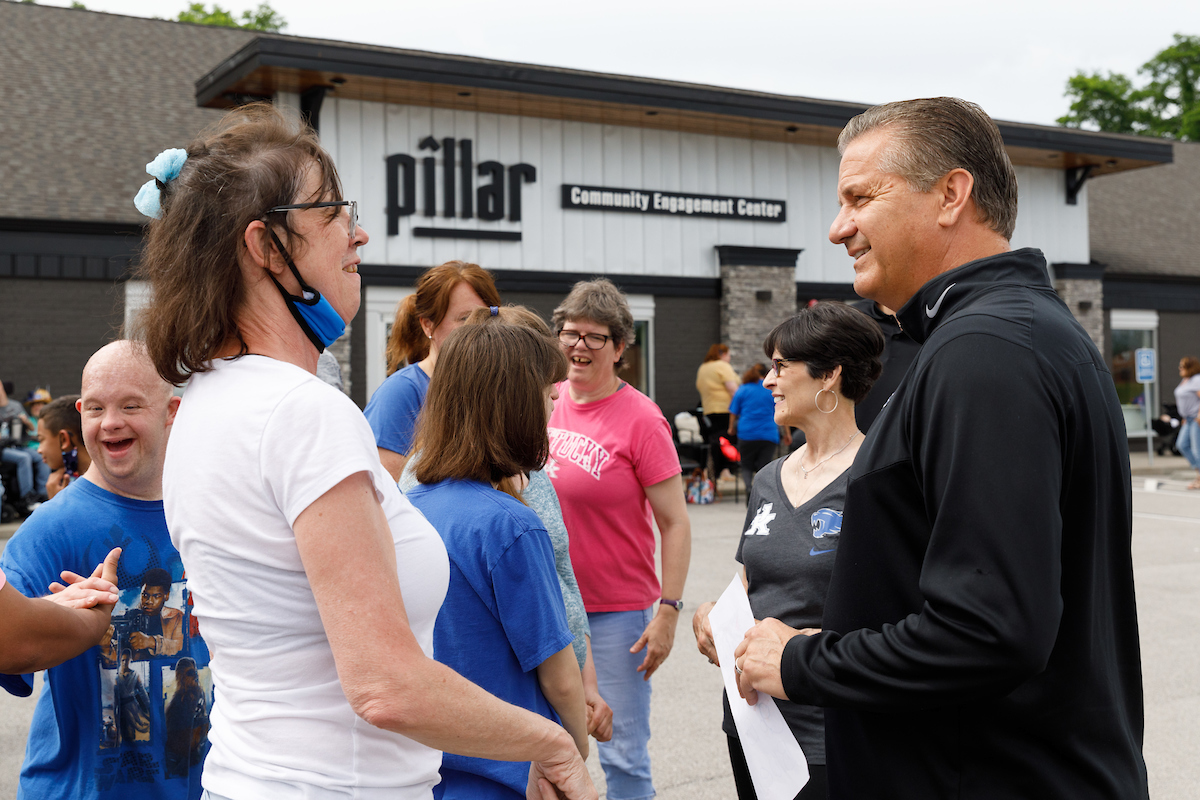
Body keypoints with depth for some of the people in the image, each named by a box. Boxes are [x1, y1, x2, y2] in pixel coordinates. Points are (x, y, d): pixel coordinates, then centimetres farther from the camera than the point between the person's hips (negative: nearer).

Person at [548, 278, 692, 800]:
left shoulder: (640, 419, -12)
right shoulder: (549, 401, 4)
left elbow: (675, 523, -9)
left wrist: (668, 611, -15)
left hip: (616, 611, -5)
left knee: (622, 757, 2)